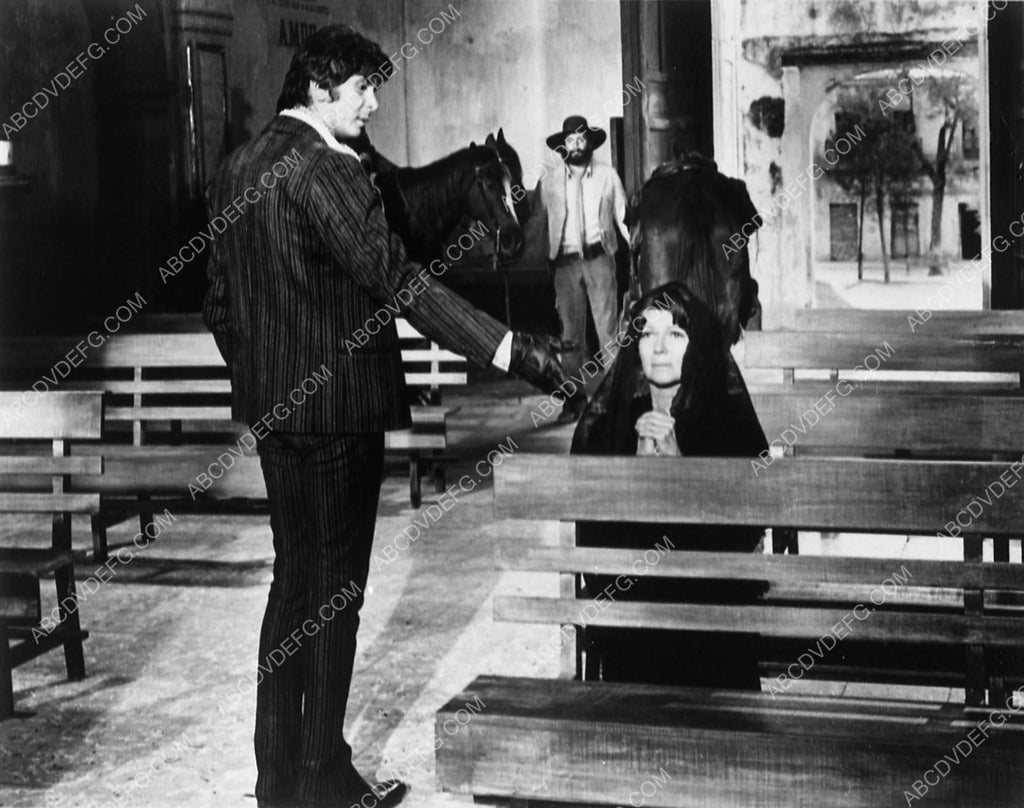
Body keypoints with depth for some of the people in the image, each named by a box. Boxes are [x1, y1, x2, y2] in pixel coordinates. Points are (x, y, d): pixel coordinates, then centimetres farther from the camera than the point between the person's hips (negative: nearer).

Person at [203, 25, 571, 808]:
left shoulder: (238, 169, 9)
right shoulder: (328, 171, -17)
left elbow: (219, 298, 14)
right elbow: (396, 279, -25)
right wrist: (508, 348, -27)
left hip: (272, 406, 8)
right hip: (338, 406, -8)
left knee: (294, 579, 16)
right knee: (334, 589, 2)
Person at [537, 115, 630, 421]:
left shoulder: (607, 175, 7)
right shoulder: (550, 183, 9)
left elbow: (623, 217, 7)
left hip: (599, 258, -1)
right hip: (565, 261, 1)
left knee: (608, 328, -5)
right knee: (570, 332, 4)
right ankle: (574, 398, 10)